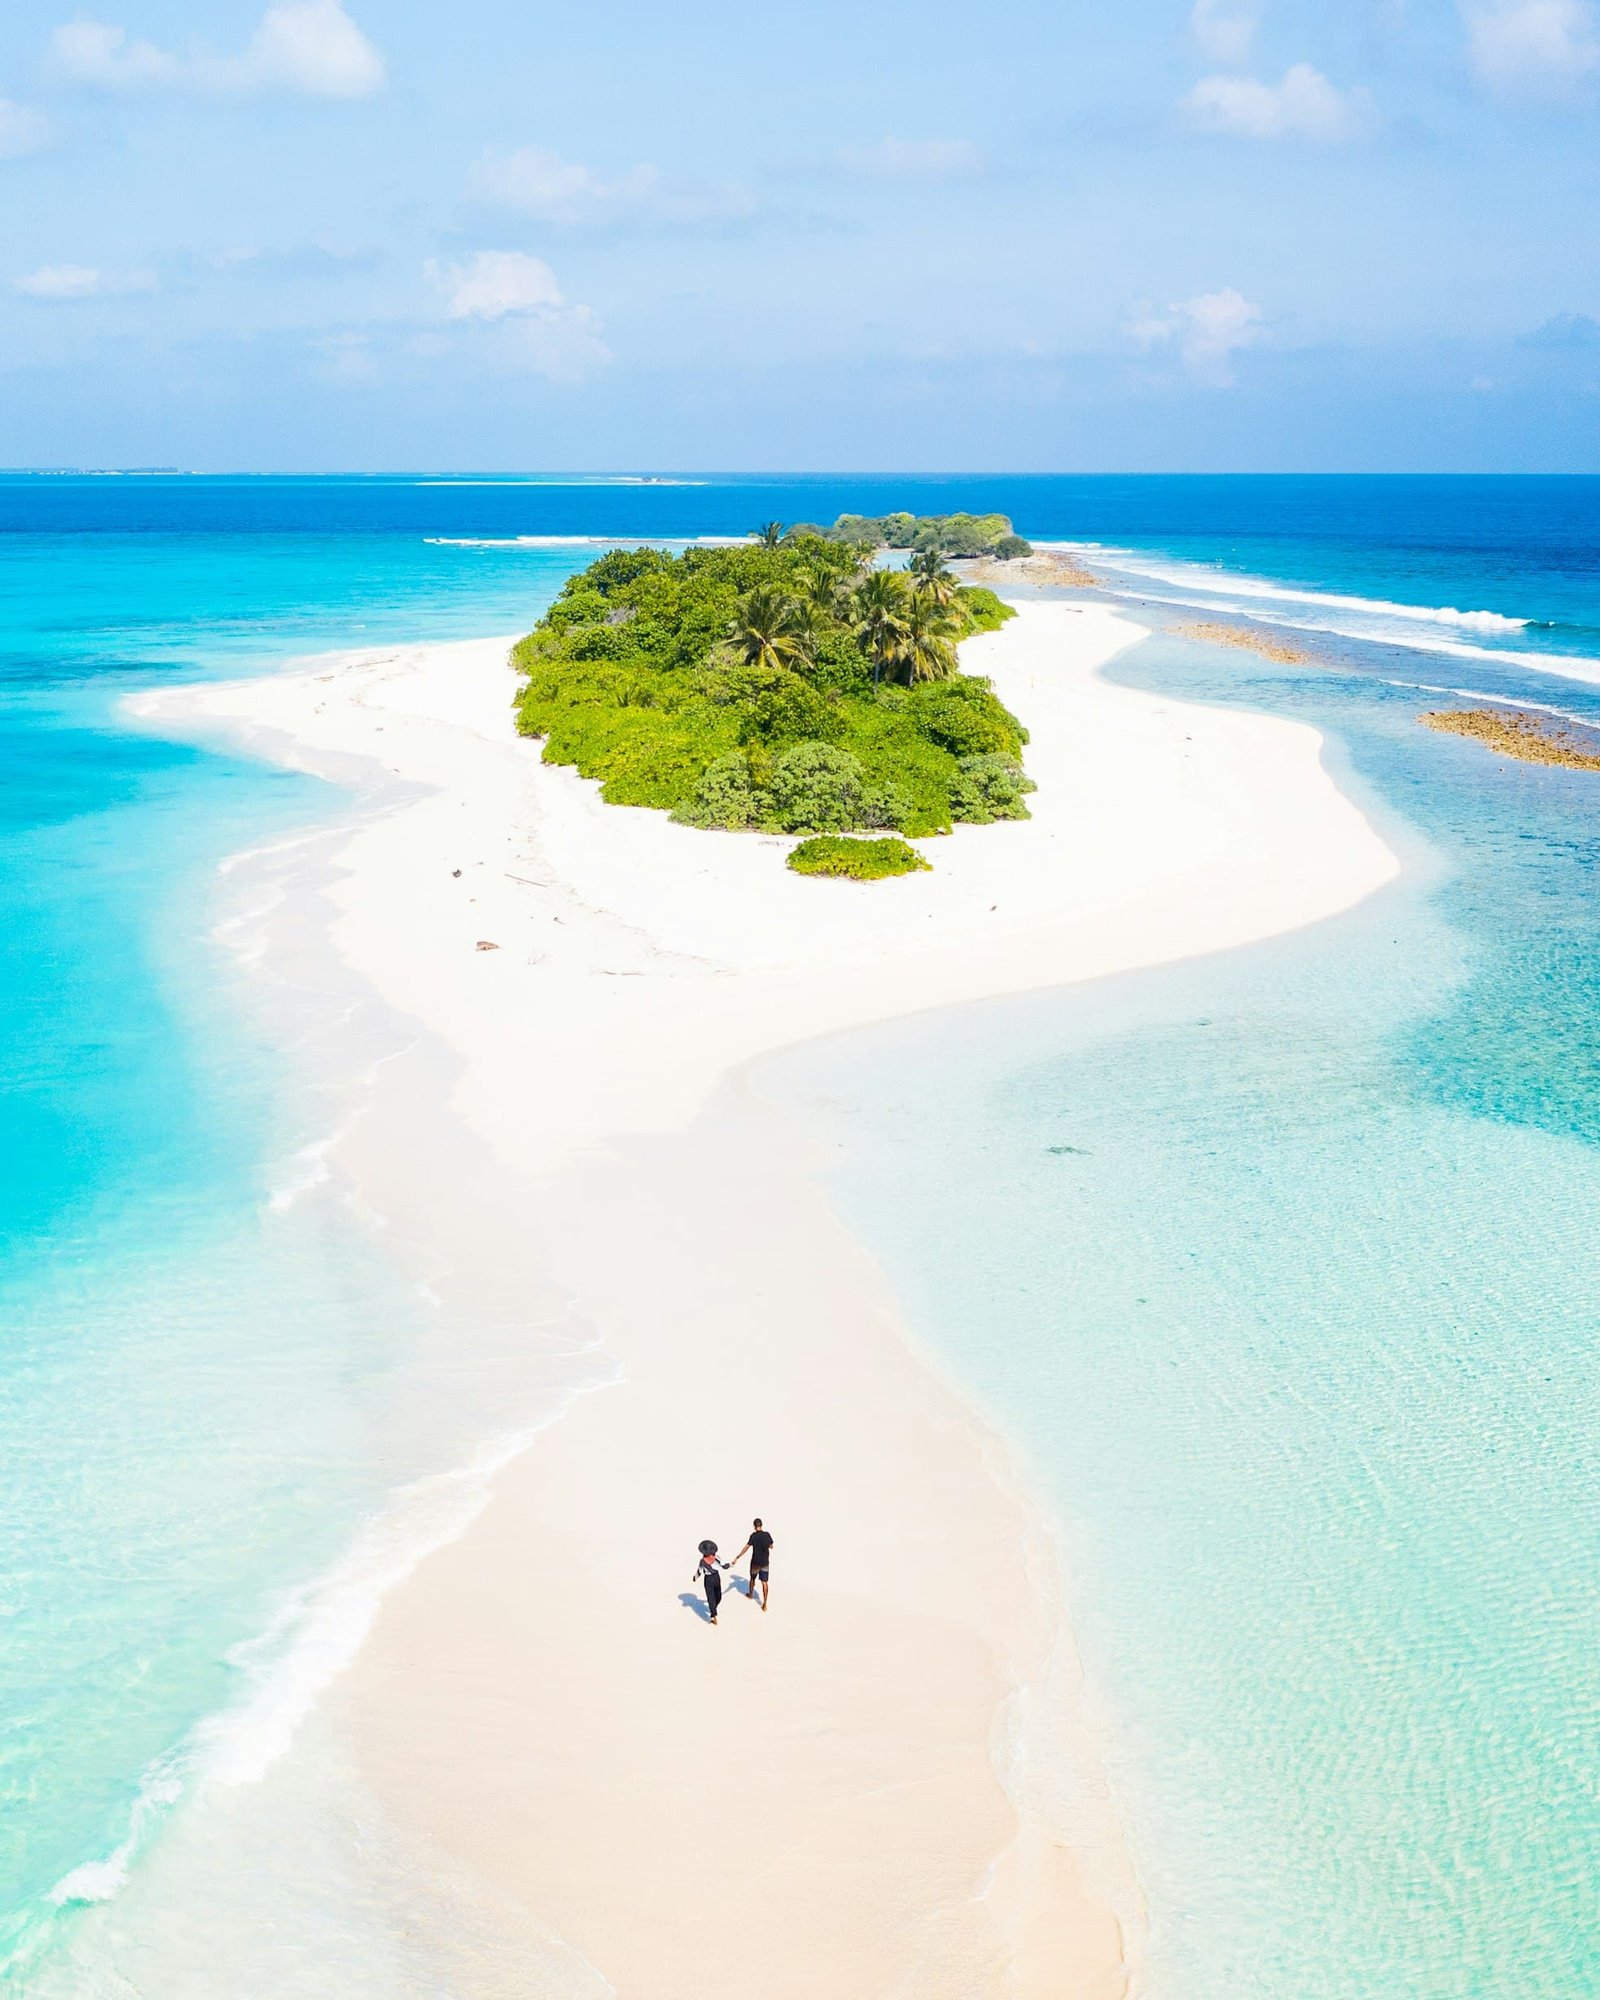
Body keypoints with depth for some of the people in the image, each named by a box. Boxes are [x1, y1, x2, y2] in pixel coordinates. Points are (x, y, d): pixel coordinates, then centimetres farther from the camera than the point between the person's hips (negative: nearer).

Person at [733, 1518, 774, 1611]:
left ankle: (751, 1594, 48)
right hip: (765, 1562, 2)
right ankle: (764, 1604, -3)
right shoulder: (767, 1535, -5)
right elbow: (771, 1546, 10)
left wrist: (737, 1558, -18)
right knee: (764, 1582, 2)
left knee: (752, 1578, 24)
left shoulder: (754, 1536, -16)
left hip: (756, 1562, -2)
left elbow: (746, 1547, -21)